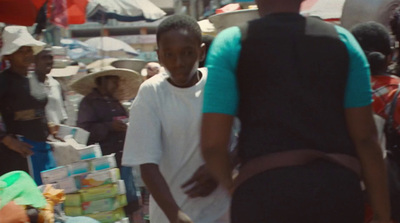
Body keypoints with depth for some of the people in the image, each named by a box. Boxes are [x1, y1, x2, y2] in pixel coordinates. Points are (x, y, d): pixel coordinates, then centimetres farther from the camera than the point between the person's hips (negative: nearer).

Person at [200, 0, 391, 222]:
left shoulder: (231, 42, 4)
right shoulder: (341, 40, 9)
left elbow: (212, 142, -2)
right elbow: (365, 137, 3)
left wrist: (231, 183, 18)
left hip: (263, 191, -2)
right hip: (337, 188, 2)